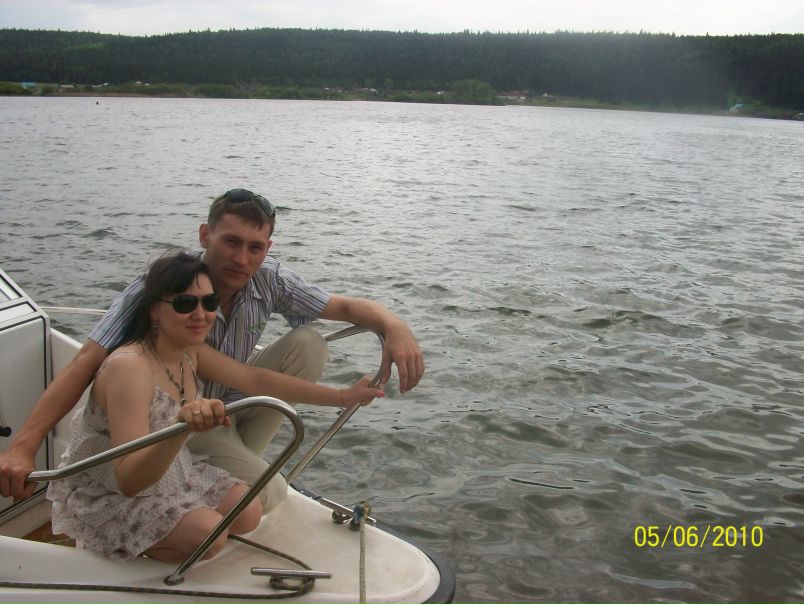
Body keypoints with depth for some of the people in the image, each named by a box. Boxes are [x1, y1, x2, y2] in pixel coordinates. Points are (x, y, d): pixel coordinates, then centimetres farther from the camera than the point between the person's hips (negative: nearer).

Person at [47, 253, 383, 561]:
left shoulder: (190, 351, -5)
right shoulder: (130, 367, -32)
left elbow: (258, 380, -2)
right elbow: (128, 481, -40)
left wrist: (343, 396, -5)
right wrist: (182, 428, -58)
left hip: (168, 474, 8)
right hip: (107, 496, -8)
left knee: (248, 513, -1)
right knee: (209, 533, -24)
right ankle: (112, 547, 1)